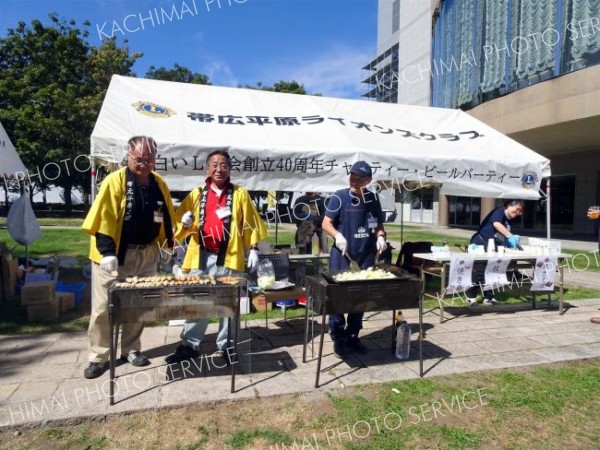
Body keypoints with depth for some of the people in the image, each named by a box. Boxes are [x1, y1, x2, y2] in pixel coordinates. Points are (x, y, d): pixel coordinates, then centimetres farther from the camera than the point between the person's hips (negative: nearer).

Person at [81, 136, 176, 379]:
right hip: (116, 255, -4)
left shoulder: (159, 183, 4)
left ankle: (131, 349, 29)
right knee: (104, 306, 4)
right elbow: (104, 218, -17)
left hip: (146, 254, 5)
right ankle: (98, 356, 18)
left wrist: (166, 244, 11)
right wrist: (107, 252, -23)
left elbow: (166, 216, 12)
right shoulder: (115, 181, -12)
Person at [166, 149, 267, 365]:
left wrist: (253, 250, -3)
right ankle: (189, 345, 21)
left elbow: (250, 224, 3)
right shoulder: (197, 194, 9)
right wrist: (185, 222, -10)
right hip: (202, 255, 2)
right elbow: (180, 220, 13)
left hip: (229, 256, -1)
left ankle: (226, 346, 21)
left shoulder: (240, 194, 4)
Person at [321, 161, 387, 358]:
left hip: (366, 255, 4)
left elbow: (379, 224, 16)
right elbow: (326, 224, -7)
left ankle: (353, 336, 25)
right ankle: (338, 339, 13)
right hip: (342, 255, -4)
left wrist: (381, 236, -4)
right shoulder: (339, 197, -6)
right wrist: (338, 235, -26)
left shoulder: (373, 199, 6)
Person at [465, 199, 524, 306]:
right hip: (480, 244, -9)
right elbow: (496, 224, -34)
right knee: (478, 271, -7)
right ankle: (471, 297, 3)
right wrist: (510, 236, -43)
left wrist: (514, 239, -7)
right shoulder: (499, 211, -12)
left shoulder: (510, 220, 12)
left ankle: (488, 297, 19)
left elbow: (503, 237, 12)